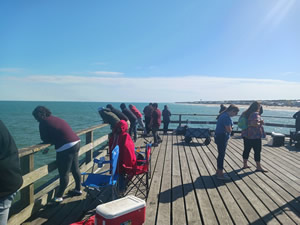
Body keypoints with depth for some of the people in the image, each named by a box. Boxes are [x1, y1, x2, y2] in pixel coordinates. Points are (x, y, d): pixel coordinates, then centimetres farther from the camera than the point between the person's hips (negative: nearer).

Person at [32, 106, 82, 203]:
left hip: (66, 147, -9)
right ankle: (78, 189, 36)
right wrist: (53, 141, 14)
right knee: (75, 169, 21)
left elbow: (45, 139, -4)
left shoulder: (44, 122, -7)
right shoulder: (55, 118, 17)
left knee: (64, 173, 2)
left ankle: (59, 197, 15)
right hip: (76, 142, 9)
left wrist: (51, 141, 14)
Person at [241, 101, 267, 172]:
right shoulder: (255, 114, -16)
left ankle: (245, 164, 22)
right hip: (255, 135, -8)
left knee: (246, 150, 13)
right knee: (257, 151, 2)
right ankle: (258, 167, 9)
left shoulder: (245, 113, 9)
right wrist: (260, 123, -10)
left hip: (246, 135, 8)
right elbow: (254, 124, -29)